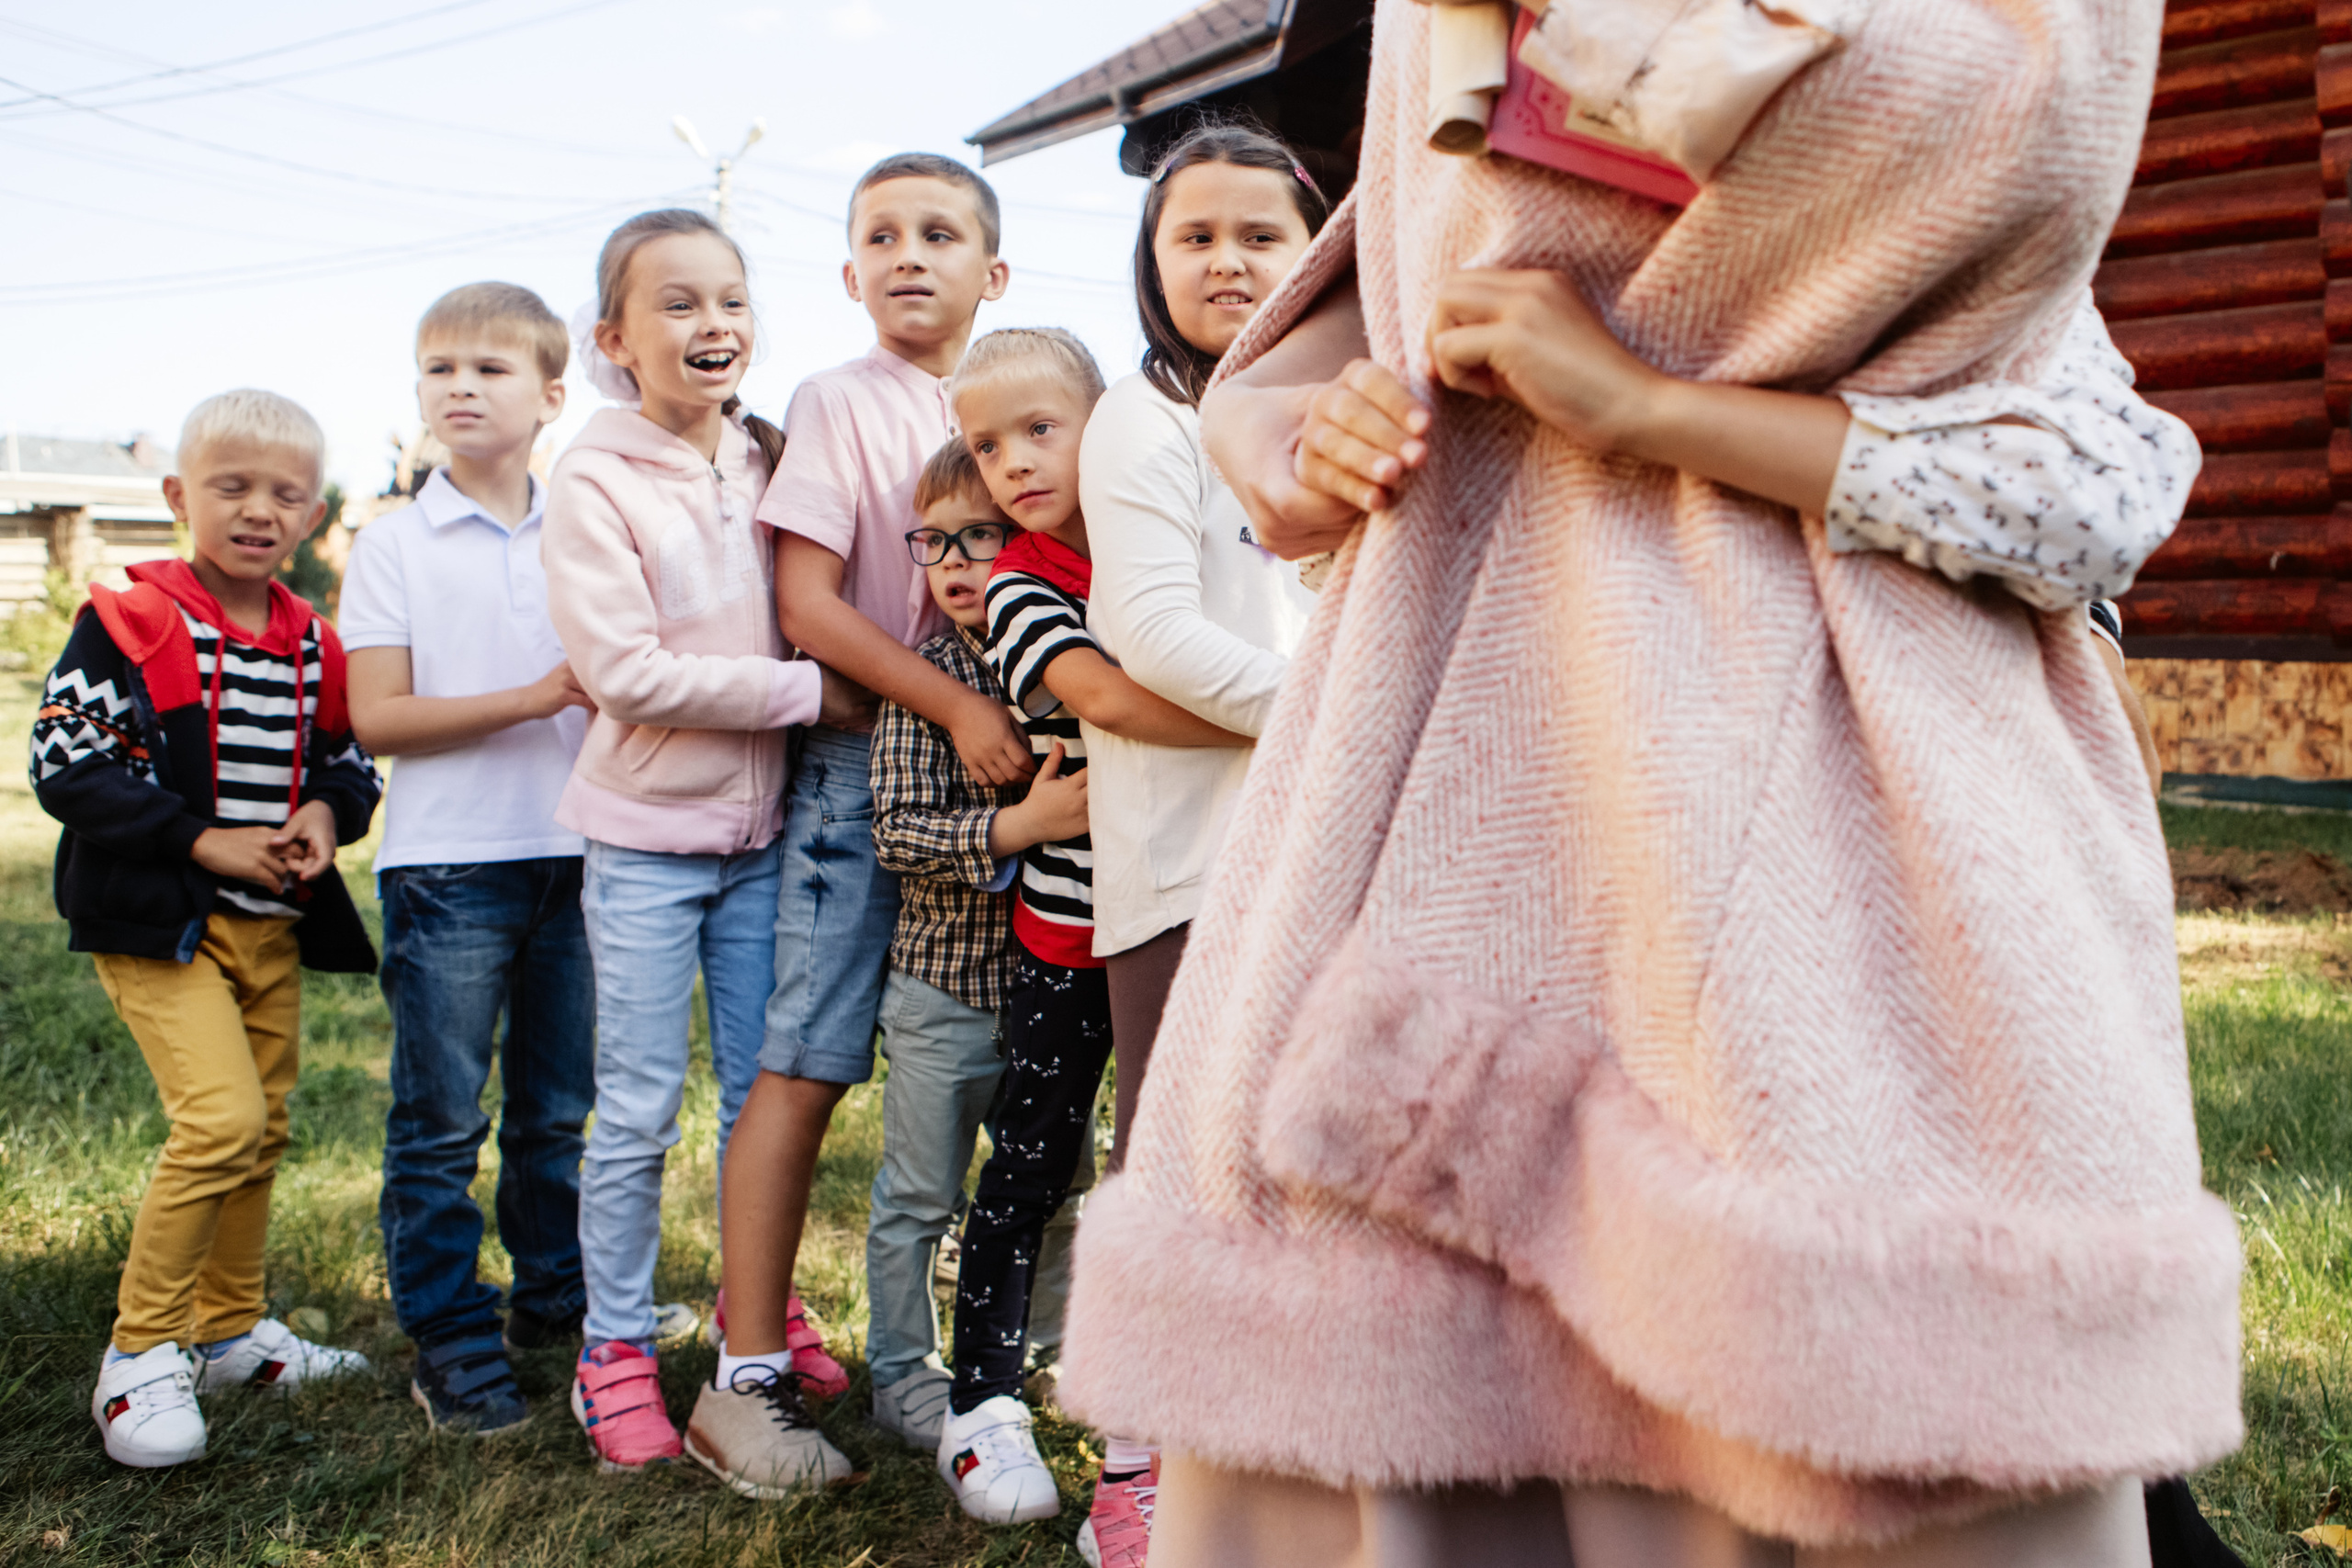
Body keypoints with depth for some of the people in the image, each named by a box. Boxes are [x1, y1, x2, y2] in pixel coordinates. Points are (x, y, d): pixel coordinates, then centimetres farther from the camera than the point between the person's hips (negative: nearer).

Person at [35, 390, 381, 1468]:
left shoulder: (314, 645, 8)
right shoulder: (128, 621, -9)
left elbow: (350, 761, 16)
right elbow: (66, 765, -14)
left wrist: (327, 811, -8)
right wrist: (202, 841, -19)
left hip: (274, 923, 7)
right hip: (159, 919, -6)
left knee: (263, 1131, 14)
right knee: (221, 1116, -18)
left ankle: (233, 1332, 32)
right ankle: (140, 1355, -3)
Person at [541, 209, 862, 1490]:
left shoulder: (769, 460, 6)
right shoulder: (592, 481, -10)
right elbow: (626, 669, -18)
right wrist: (807, 691, -18)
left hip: (763, 828, 5)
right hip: (647, 836, -4)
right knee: (638, 1112, 2)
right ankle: (615, 1350, 18)